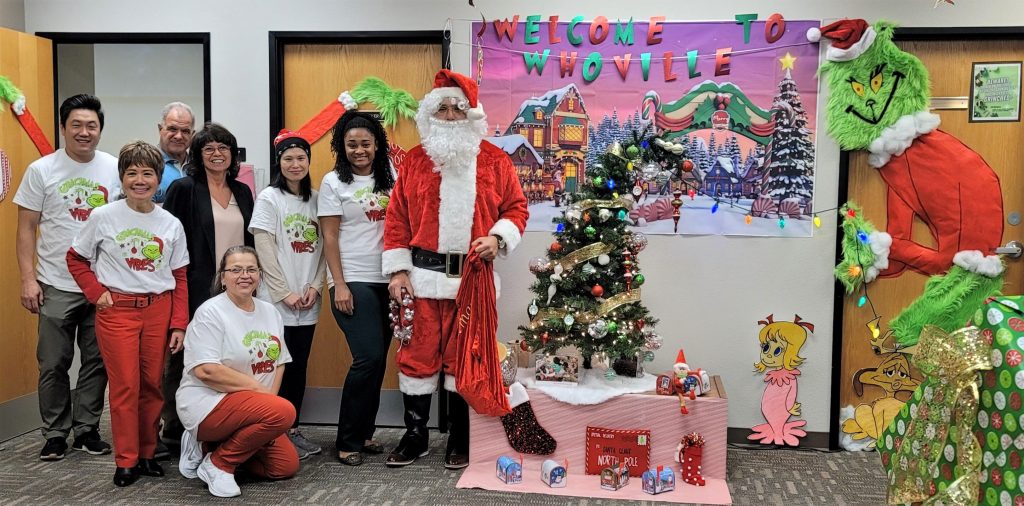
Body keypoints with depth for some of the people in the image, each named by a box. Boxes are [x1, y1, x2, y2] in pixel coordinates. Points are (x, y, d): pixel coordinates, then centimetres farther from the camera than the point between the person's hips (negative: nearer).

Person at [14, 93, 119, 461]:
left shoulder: (115, 169, 4)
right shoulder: (41, 170, -1)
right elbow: (26, 229, 1)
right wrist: (28, 278, -6)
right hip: (57, 286, -1)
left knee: (97, 362, 9)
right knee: (54, 364, 5)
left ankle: (86, 430, 22)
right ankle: (55, 434, 19)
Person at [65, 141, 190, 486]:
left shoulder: (171, 224, 3)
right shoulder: (103, 217, -2)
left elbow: (180, 277, 6)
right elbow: (76, 259, 7)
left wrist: (179, 325, 1)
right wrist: (97, 292, -6)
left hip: (158, 311, 2)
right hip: (116, 311, -2)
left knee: (152, 385, 7)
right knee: (125, 386, -1)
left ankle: (147, 452, 21)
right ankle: (126, 461, 10)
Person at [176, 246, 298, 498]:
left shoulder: (270, 311, 8)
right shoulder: (210, 312, -13)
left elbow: (278, 362, 12)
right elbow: (205, 371, -22)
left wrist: (270, 397, -6)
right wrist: (259, 389, -19)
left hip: (254, 407, 8)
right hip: (208, 404, -8)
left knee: (287, 466, -1)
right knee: (283, 411, -29)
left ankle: (217, 445, 13)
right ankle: (218, 463, -10)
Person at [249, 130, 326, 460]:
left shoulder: (316, 199, 9)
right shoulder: (269, 198, -4)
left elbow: (322, 248, 9)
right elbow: (265, 251, -9)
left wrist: (315, 286, -3)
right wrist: (285, 293, -12)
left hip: (307, 302, 5)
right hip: (277, 301, -4)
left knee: (299, 366, 10)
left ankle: (293, 430, 20)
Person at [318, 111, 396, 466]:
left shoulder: (389, 178, 10)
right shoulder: (334, 182, 0)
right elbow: (330, 238, -3)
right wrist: (339, 285, -10)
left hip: (387, 281, 4)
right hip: (354, 282, -4)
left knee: (378, 360, 5)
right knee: (369, 358, -13)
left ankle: (364, 433, 19)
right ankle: (347, 442, 0)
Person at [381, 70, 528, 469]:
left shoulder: (495, 161, 6)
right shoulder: (414, 161, 6)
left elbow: (517, 208, 8)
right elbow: (397, 218, 5)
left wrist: (498, 238, -12)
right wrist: (397, 270, -2)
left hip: (474, 276, 0)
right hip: (423, 275, 1)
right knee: (418, 355, 5)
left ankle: (460, 440, 19)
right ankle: (414, 436, 20)